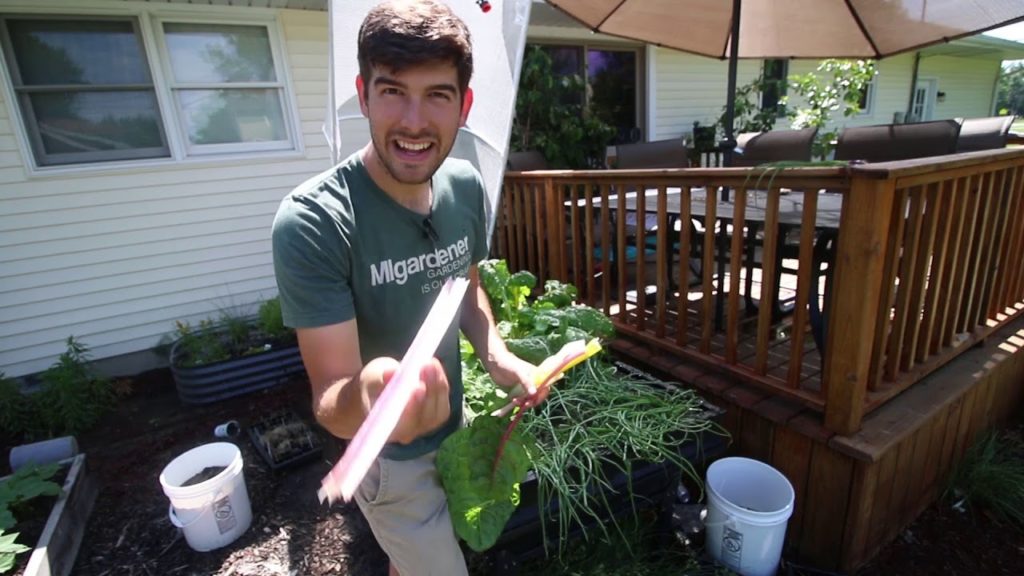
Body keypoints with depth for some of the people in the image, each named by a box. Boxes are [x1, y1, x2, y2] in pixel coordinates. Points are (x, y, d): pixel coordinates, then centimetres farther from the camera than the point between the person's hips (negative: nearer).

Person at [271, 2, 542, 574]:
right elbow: (329, 397, -28)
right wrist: (367, 400, -52)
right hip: (392, 459, -5)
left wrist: (498, 358, -13)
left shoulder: (467, 187, -12)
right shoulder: (312, 221, -30)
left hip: (454, 429, 5)